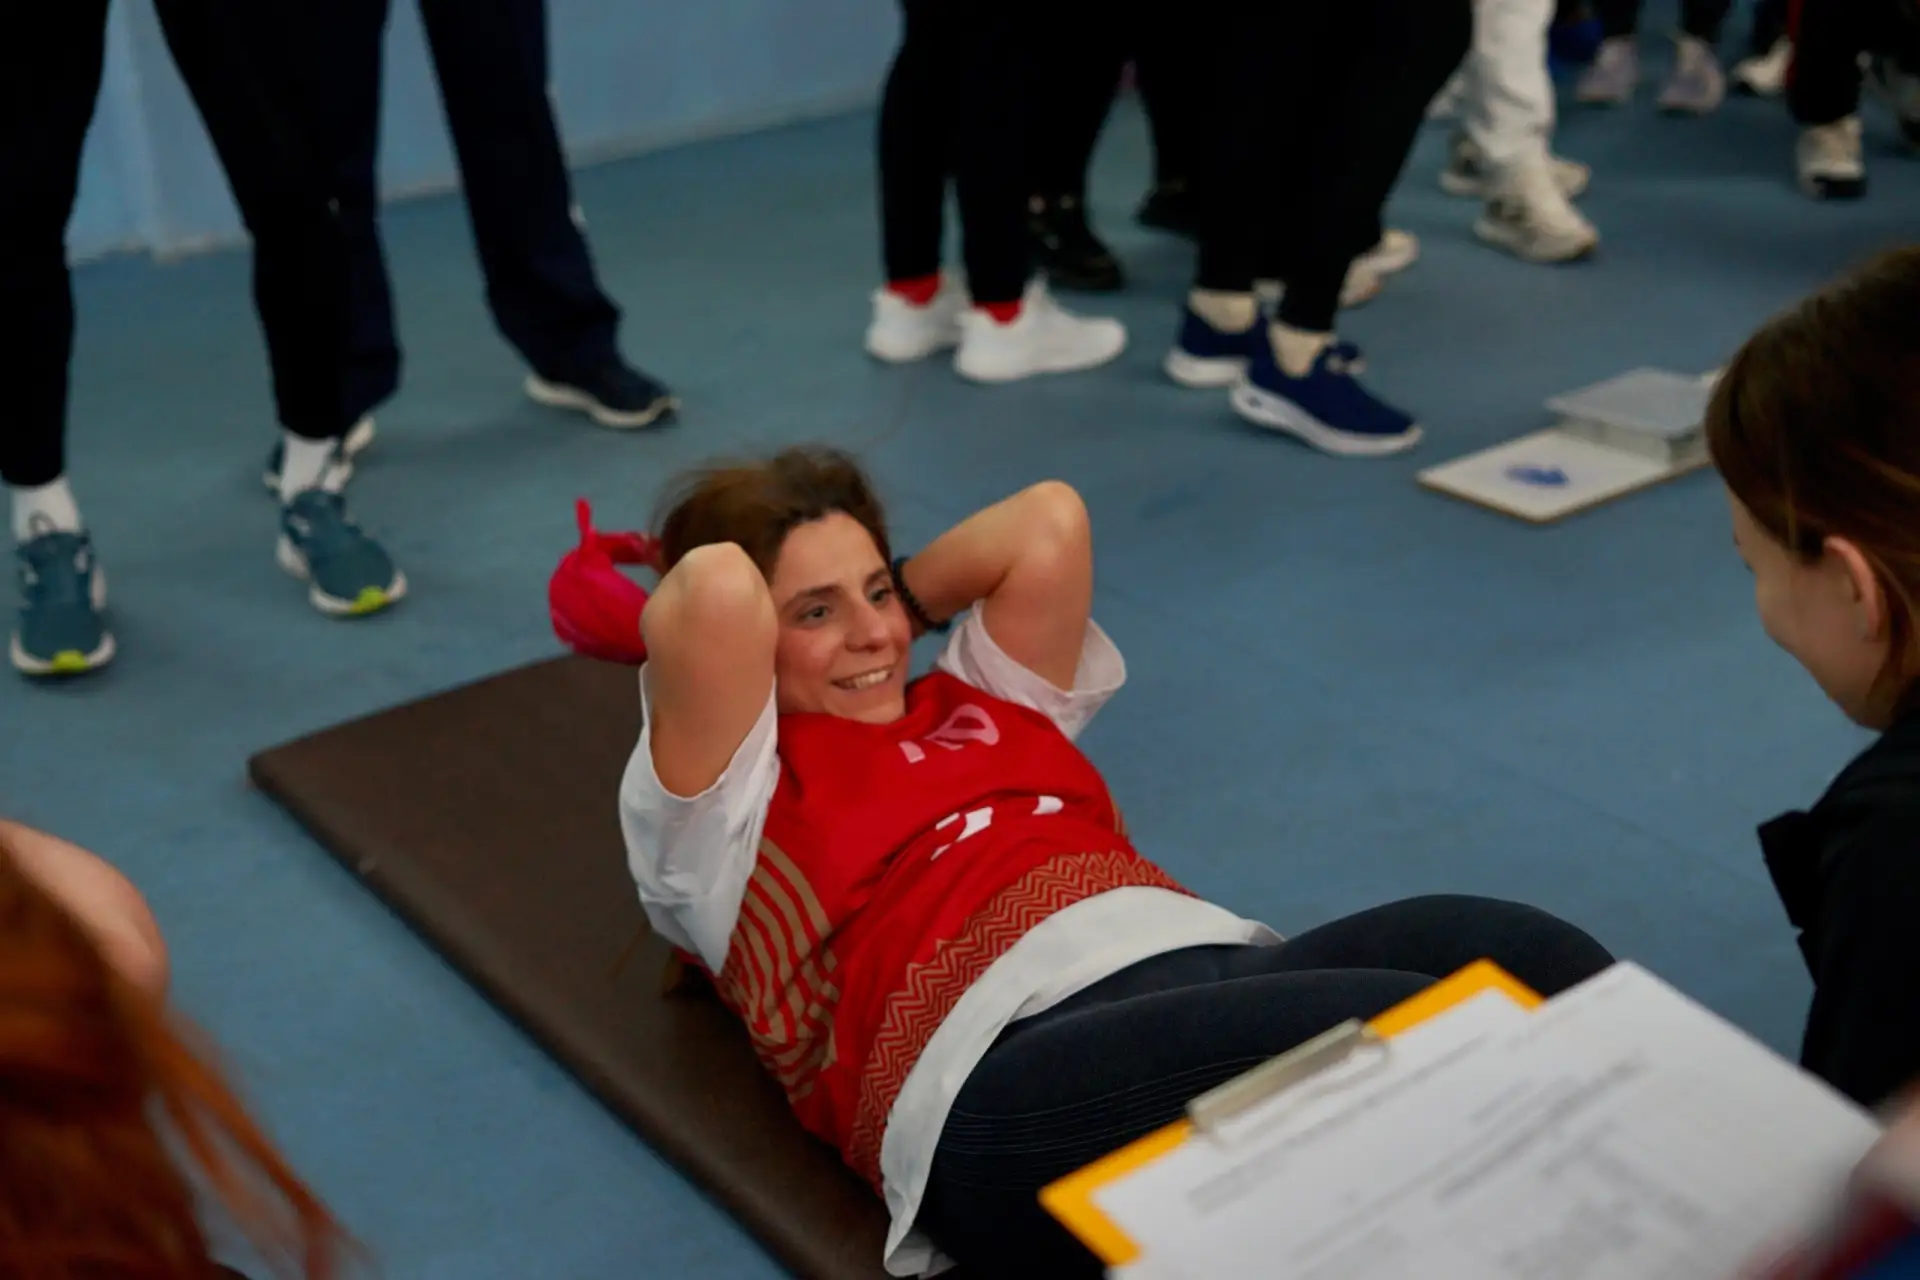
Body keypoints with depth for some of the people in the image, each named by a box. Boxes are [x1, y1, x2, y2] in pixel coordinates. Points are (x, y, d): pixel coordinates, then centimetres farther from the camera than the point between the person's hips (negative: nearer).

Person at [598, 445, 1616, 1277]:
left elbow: (1049, 524, 28)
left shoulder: (977, 703, 35)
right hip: (1006, 1076, -7)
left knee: (1533, 967, -25)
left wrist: (899, 596, 36)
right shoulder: (723, 797, 16)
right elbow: (711, 593, 0)